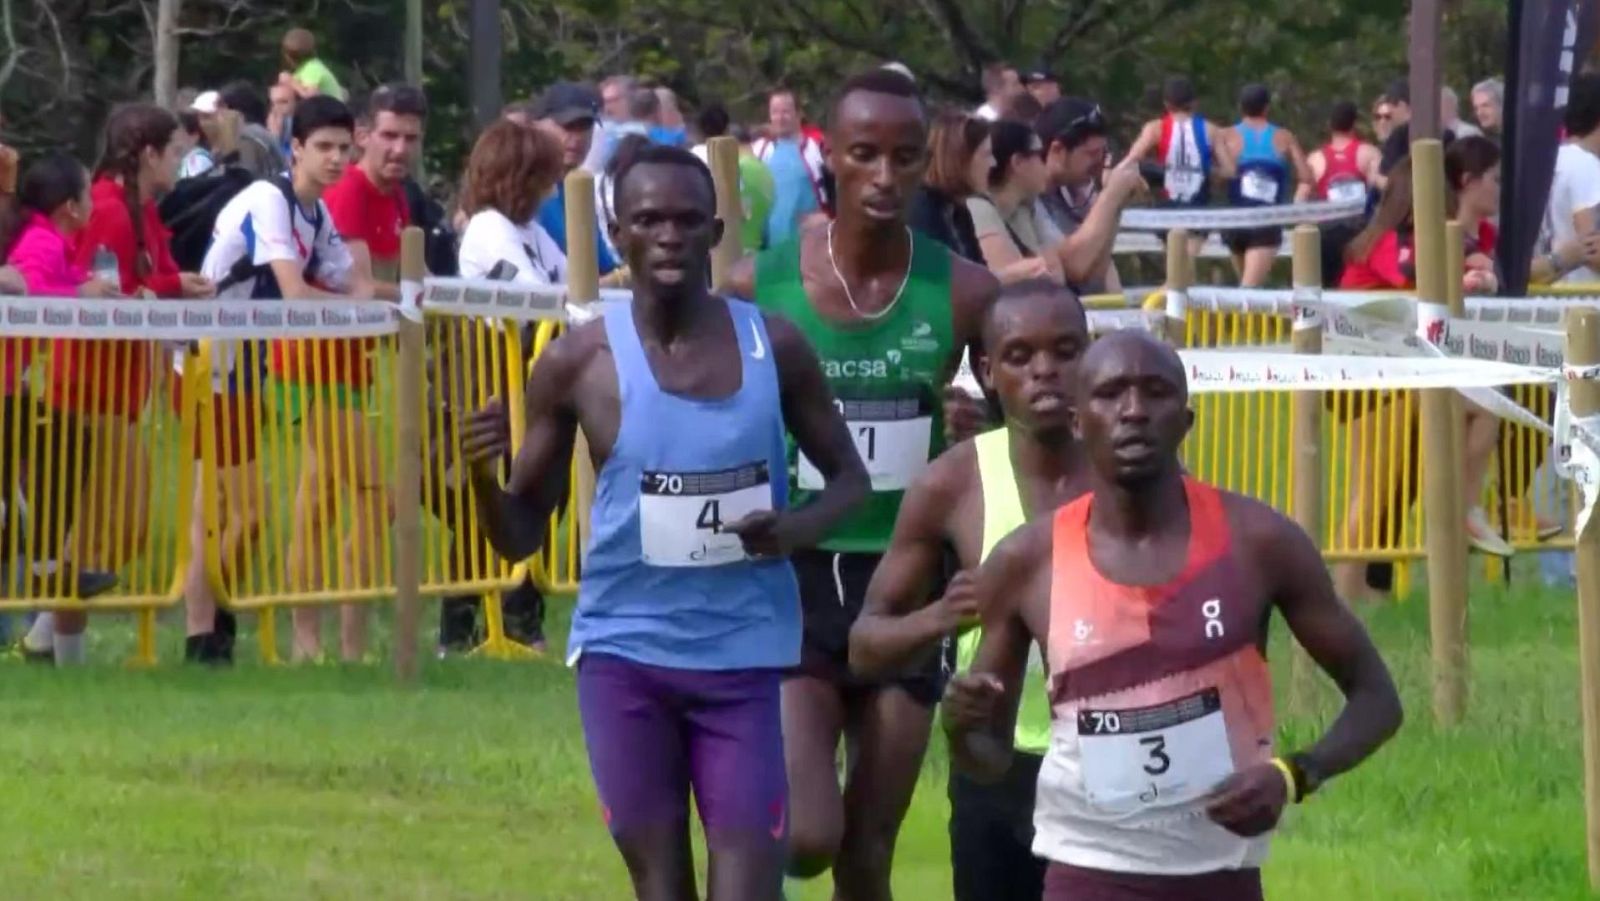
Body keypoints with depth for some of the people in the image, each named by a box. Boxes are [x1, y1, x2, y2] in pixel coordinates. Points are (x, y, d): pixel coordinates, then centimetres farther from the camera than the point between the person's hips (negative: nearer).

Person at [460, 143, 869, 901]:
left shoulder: (773, 346, -2)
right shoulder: (578, 363, -5)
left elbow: (848, 475, 10)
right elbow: (521, 536, 1)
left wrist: (803, 525, -12)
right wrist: (483, 479, -22)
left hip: (745, 651, 0)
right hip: (625, 649, 0)